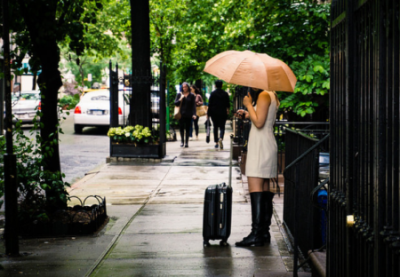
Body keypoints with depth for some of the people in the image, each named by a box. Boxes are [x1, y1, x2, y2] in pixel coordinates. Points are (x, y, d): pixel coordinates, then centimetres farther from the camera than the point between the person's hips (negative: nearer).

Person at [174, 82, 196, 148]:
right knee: (181, 128, -1)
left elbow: (193, 105, 3)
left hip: (188, 115, -1)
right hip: (181, 114, 1)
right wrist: (180, 99, -13)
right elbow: (176, 103, 5)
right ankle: (182, 141, 12)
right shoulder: (179, 95, 7)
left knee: (187, 128, 1)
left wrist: (194, 114, -7)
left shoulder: (192, 95, 5)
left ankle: (186, 142, 5)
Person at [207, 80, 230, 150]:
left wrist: (208, 113, 0)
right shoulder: (225, 94, 0)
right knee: (222, 127, 1)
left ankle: (216, 142, 12)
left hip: (214, 113, 0)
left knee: (215, 127, 11)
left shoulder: (213, 93, -4)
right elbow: (228, 104, 5)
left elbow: (210, 104, -5)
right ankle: (221, 138, -27)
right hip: (222, 113, 0)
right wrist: (227, 110, 24)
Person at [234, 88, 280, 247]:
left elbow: (259, 122, -19)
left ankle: (256, 234, -18)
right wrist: (247, 115, 16)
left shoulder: (264, 95, -13)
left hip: (260, 145, -11)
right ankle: (265, 232, 12)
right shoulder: (272, 95, 17)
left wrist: (249, 105, -9)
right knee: (265, 189, 10)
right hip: (268, 145, 11)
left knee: (255, 189, -13)